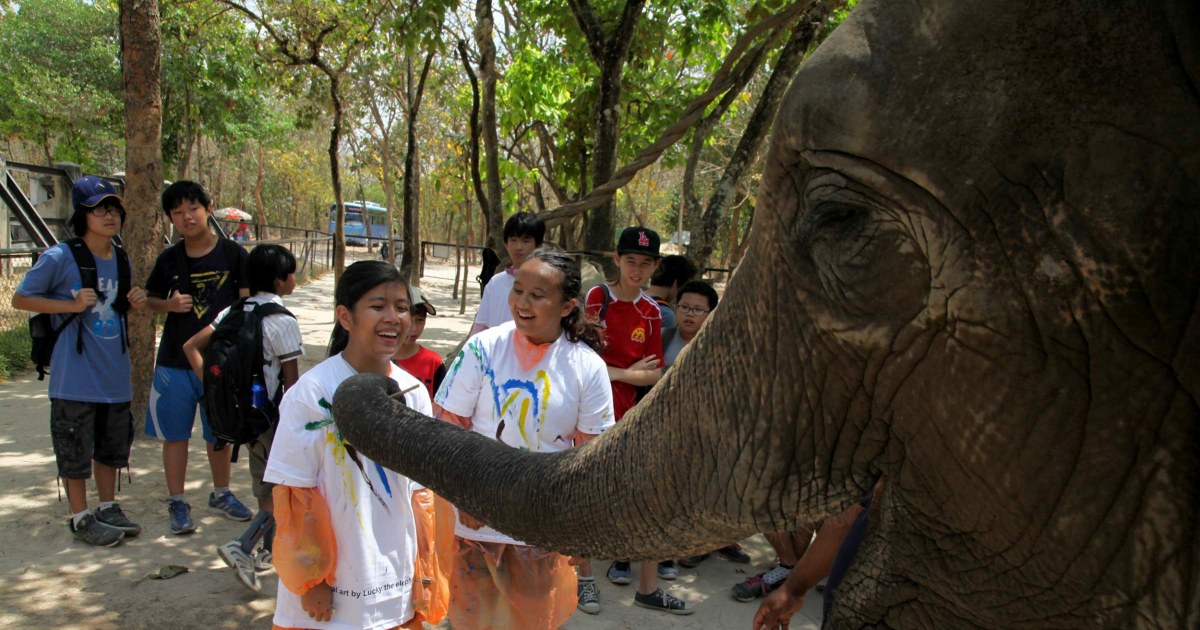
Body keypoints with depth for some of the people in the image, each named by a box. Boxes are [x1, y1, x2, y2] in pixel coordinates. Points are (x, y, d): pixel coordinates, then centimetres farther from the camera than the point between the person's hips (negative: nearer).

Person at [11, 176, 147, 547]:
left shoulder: (122, 260, 7)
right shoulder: (60, 258, -13)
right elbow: (20, 299, -6)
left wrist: (134, 304, -2)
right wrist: (72, 305, -18)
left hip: (115, 374, 6)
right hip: (75, 376, -6)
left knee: (112, 445, 17)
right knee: (75, 450, 5)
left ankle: (108, 508, 32)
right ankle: (81, 518, 19)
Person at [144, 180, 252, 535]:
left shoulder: (232, 254, -4)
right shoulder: (169, 259, 2)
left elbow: (246, 303, -2)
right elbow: (150, 298, 14)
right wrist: (170, 304, -9)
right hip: (175, 361, 1)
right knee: (175, 433, 6)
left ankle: (221, 493, 31)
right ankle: (177, 503, 20)